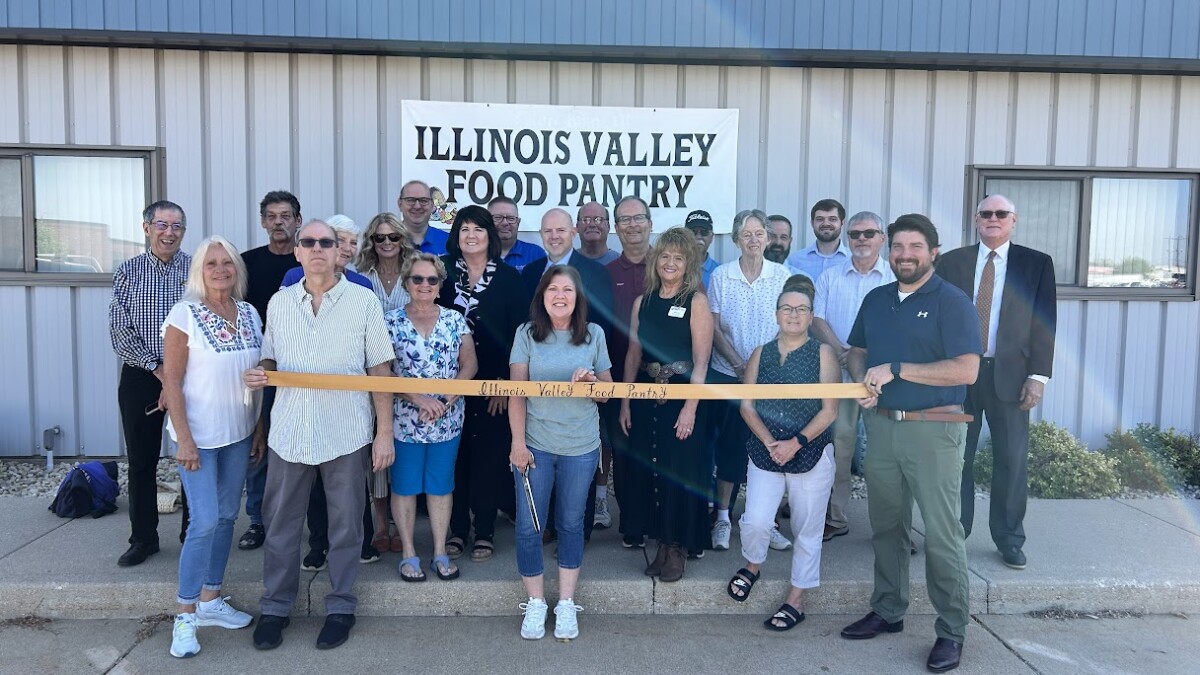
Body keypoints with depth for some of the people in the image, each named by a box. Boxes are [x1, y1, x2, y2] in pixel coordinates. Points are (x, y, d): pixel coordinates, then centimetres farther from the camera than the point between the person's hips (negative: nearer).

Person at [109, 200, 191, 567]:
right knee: (141, 461, 9)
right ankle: (143, 538, 22)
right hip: (140, 376, 2)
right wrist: (157, 368, -10)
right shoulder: (128, 271, 3)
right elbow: (120, 330, -2)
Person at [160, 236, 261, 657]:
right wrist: (183, 439, -16)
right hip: (199, 435, -5)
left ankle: (210, 601, 26)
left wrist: (261, 428, 8)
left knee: (227, 517, 11)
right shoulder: (185, 314, -10)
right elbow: (171, 379, -11)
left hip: (239, 433, 5)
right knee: (205, 521, -7)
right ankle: (184, 616, 8)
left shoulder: (250, 314, 5)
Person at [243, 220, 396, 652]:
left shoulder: (363, 301, -2)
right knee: (280, 523, 11)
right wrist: (258, 374, -8)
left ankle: (340, 607, 25)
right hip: (289, 432, 3)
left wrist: (385, 432, -5)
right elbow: (270, 361, 16)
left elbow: (380, 370, -2)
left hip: (347, 434, -2)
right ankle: (275, 606, 28)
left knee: (345, 524, 8)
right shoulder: (279, 303, 7)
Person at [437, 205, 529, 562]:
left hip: (494, 382, -1)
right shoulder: (442, 271, 4)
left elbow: (519, 332, -2)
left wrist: (506, 380, -8)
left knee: (488, 453, 3)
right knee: (454, 453, 5)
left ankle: (485, 530, 15)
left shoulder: (509, 277, 1)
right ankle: (457, 528, 18)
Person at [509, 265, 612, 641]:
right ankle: (535, 603, 22)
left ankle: (566, 604, 26)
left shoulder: (593, 335, 2)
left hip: (581, 448, 1)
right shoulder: (527, 334, -1)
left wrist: (593, 381, -15)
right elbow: (517, 392, -3)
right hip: (535, 445, -1)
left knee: (571, 524, 12)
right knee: (528, 526, 3)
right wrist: (518, 443, -9)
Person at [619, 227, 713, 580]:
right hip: (646, 396, 5)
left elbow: (701, 361, -10)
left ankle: (678, 549, 16)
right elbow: (633, 354, 10)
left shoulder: (696, 302, -5)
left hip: (681, 397, -4)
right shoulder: (642, 302, 9)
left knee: (680, 472, 1)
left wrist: (690, 407, -17)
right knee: (649, 470, 8)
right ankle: (661, 543, 22)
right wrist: (625, 402, 5)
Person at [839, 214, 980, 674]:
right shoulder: (875, 300, 11)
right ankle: (887, 611, 30)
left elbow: (967, 370, -18)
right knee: (886, 525, 15)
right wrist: (862, 380, -3)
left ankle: (952, 631, 14)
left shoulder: (952, 302, -8)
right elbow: (857, 351, 20)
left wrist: (895, 369, -19)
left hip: (933, 430, -6)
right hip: (881, 425, 6)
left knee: (942, 533, 0)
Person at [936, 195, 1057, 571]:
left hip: (1010, 375, 0)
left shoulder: (1037, 264, 5)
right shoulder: (951, 262, 6)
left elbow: (1044, 323, 1)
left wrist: (1038, 375, -6)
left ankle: (1009, 540, 18)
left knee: (1013, 460, 4)